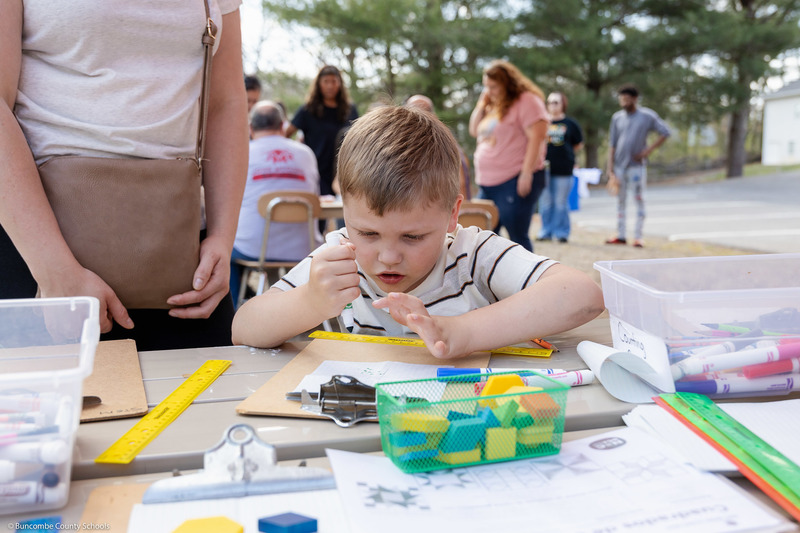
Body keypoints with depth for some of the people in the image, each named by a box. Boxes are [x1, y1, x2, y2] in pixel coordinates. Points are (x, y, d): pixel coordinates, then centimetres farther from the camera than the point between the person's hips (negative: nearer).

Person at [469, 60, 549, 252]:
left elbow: (537, 137, -17)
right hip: (488, 183, 9)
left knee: (517, 236, -6)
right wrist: (482, 104, 10)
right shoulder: (493, 106, 19)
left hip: (515, 183, -9)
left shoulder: (526, 101, -8)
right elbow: (474, 131, 24)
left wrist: (526, 173, -22)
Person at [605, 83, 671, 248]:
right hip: (619, 165, 4)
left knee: (639, 200, -2)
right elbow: (612, 145, 7)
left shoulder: (648, 116, -2)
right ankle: (621, 236, 14)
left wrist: (649, 150, -10)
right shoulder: (617, 117, 8)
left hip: (637, 165, -4)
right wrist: (610, 169, 1)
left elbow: (665, 133, 0)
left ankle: (638, 237, 0)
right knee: (620, 200, 7)